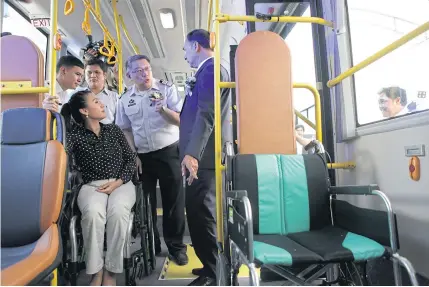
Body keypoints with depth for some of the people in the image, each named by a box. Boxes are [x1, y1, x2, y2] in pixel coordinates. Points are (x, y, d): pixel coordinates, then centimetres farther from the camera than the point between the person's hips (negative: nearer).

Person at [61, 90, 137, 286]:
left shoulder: (113, 130, 12)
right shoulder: (74, 134, 5)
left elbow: (131, 159, 10)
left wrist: (118, 182, -7)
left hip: (121, 184, 1)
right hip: (91, 186, -1)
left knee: (118, 211, -32)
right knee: (93, 212, -35)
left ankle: (111, 271, -16)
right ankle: (96, 270, -16)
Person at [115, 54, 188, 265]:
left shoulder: (167, 89, -4)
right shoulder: (125, 100, 5)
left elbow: (181, 120, -10)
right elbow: (125, 130, 9)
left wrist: (162, 109, -27)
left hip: (168, 153, -3)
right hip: (141, 156, 3)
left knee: (173, 201, 4)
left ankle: (176, 247, 19)